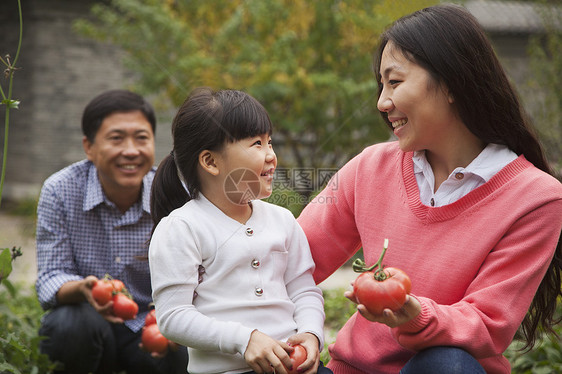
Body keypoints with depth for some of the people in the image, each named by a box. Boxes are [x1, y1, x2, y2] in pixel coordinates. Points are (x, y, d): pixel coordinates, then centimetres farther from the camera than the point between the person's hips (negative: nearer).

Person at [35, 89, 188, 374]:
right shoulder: (59, 191, -11)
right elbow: (52, 278, -11)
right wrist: (83, 289, -36)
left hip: (149, 326, 0)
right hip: (87, 326, 1)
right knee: (72, 321, -34)